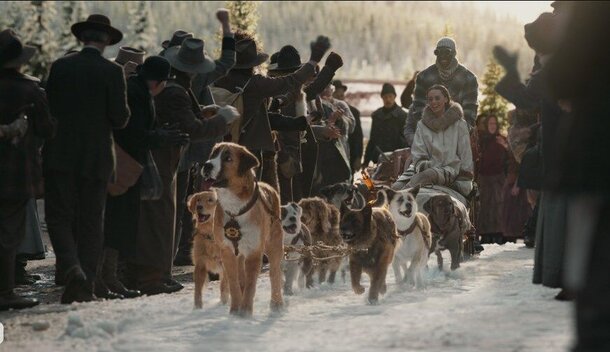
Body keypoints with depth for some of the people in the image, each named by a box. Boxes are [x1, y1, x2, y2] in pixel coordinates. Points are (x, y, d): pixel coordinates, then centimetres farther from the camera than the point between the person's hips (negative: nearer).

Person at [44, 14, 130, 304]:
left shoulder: (60, 67, -1)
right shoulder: (112, 72, -7)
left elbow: (47, 108, 2)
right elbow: (121, 117, -7)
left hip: (59, 156, 0)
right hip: (96, 158, 0)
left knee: (59, 217, 5)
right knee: (91, 222, 8)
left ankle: (72, 268, -18)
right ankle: (85, 285, 6)